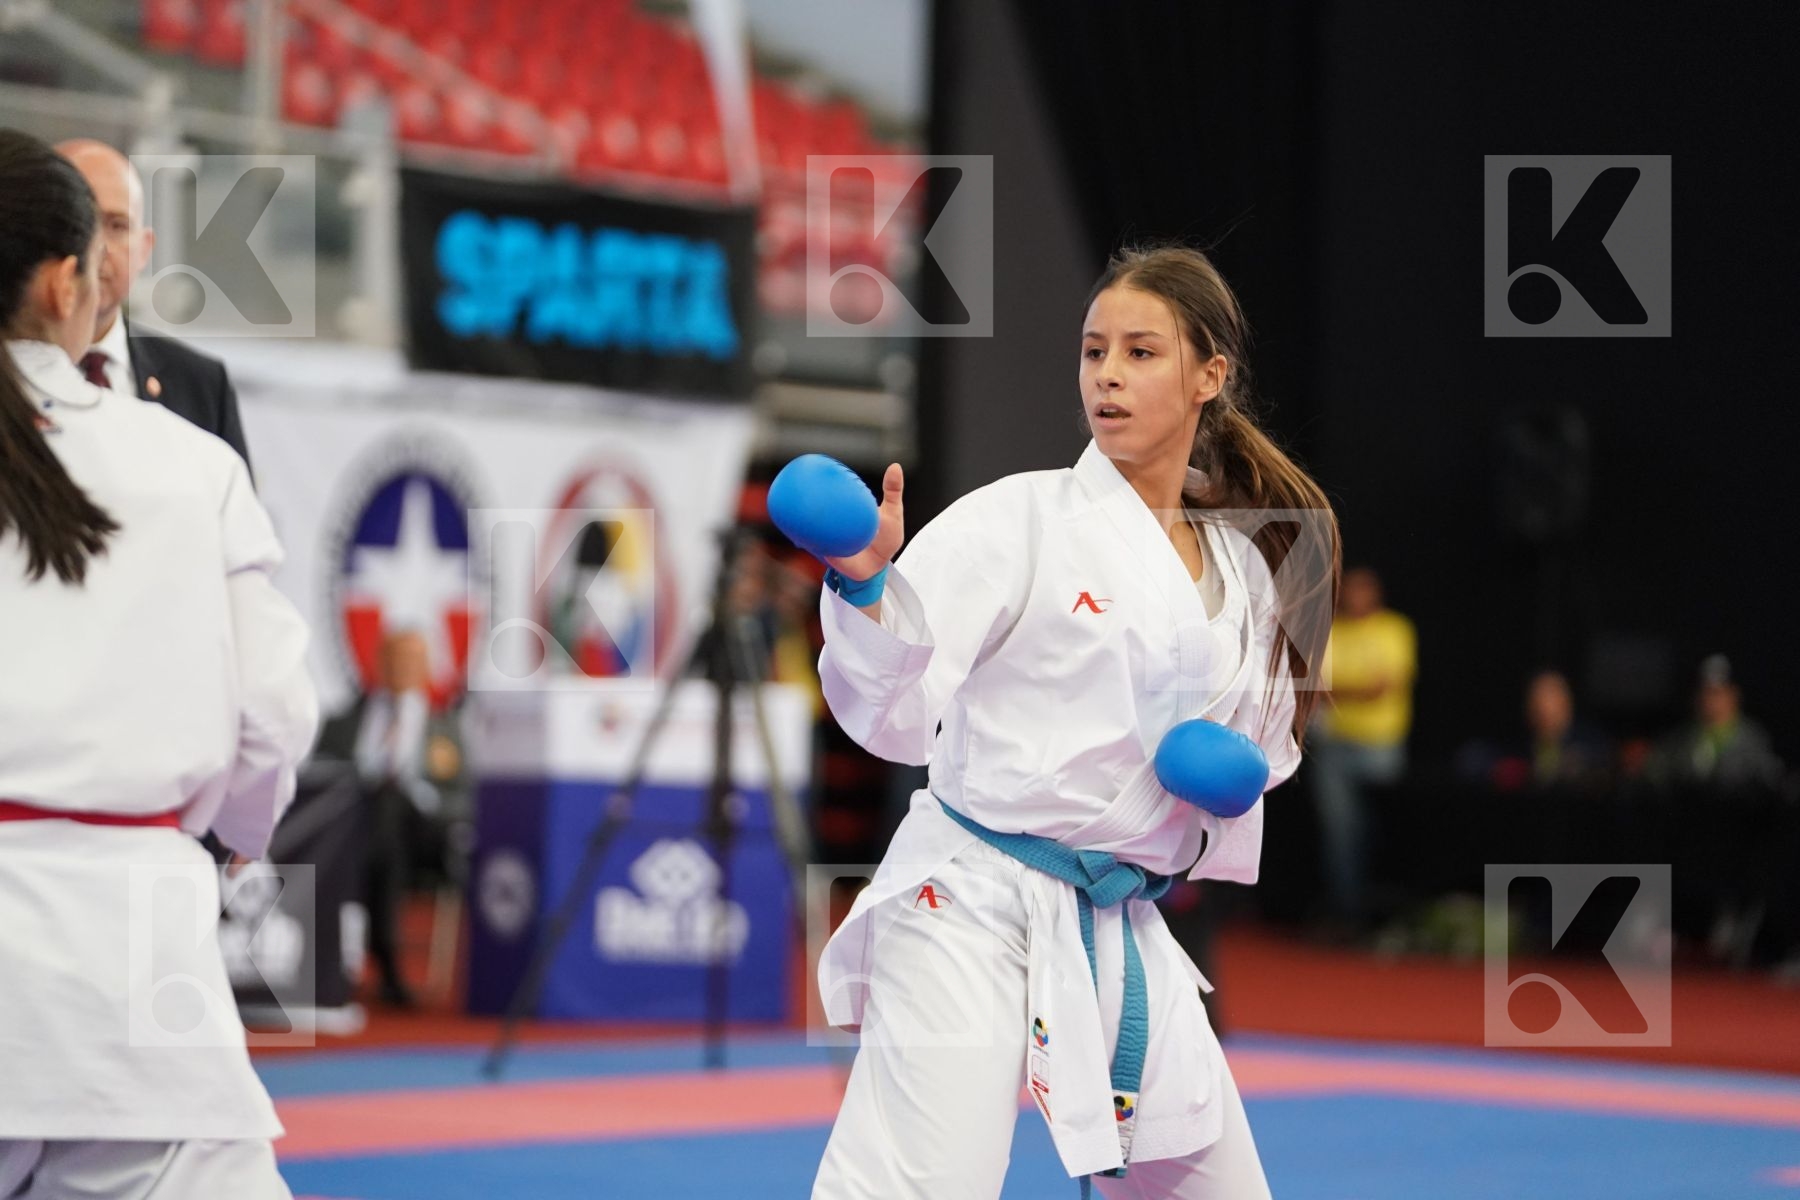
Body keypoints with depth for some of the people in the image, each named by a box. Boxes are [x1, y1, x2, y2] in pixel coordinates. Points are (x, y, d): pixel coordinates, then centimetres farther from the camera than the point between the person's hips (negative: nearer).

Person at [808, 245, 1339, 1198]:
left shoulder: (1245, 566, 11)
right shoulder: (1018, 519, -7)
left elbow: (1256, 741, 24)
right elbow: (895, 712, -13)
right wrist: (864, 588, -31)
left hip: (1123, 938, 6)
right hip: (972, 912, -6)